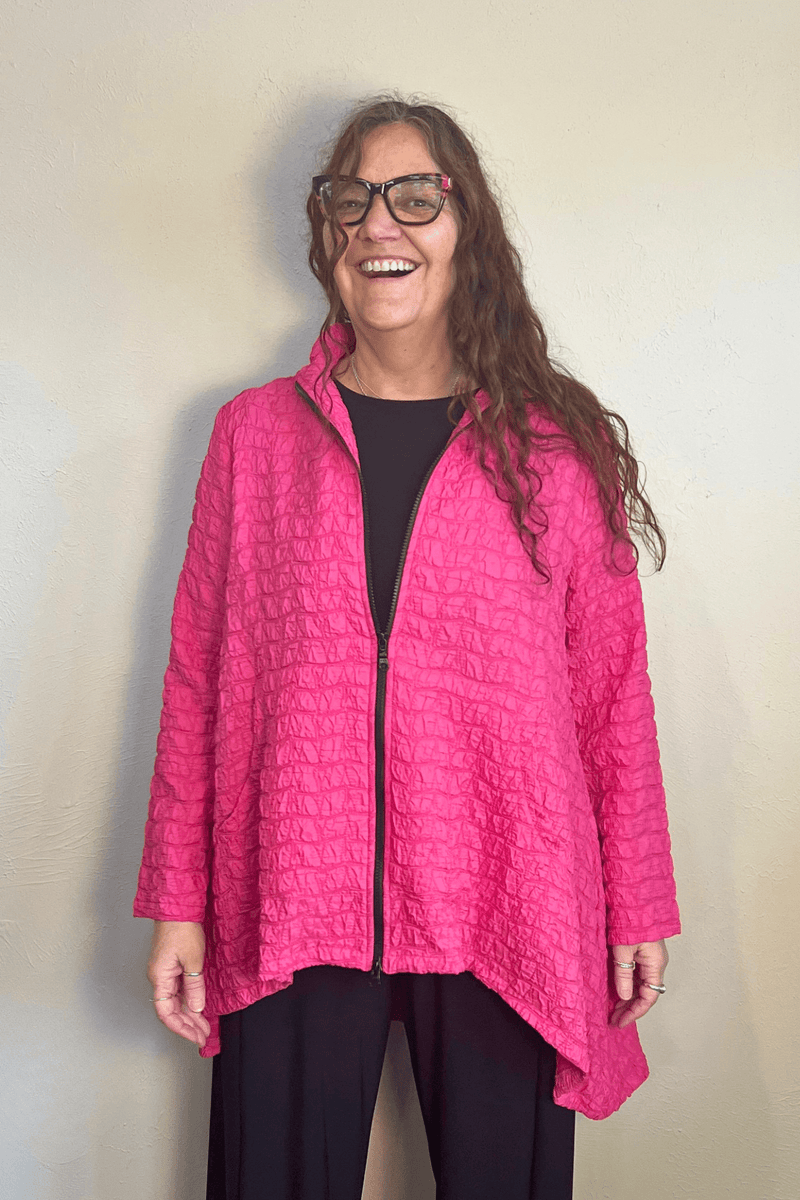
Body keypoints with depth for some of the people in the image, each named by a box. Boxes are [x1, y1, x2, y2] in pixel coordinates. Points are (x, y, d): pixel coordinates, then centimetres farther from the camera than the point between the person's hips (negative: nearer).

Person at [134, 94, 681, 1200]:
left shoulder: (557, 445, 2)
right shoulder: (254, 433, 5)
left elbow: (614, 691, 3)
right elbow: (198, 682, 5)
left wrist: (640, 906, 5)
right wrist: (178, 901, 4)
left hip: (505, 920, 0)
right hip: (289, 909, 1)